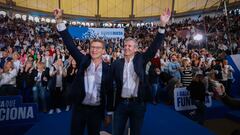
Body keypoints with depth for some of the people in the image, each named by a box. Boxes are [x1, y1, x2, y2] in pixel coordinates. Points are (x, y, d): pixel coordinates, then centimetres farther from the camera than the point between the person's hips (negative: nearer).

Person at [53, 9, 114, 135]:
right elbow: (70, 44, -10)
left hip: (97, 110, 0)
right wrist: (60, 20, -17)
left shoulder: (107, 69, -4)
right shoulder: (83, 61, -4)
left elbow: (109, 92, 1)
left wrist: (109, 113, 4)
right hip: (79, 107, 0)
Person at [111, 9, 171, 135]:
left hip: (137, 103, 0)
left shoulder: (140, 59, -2)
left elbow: (154, 46, -10)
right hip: (121, 103, 1)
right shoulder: (116, 63, 1)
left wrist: (162, 26, -18)